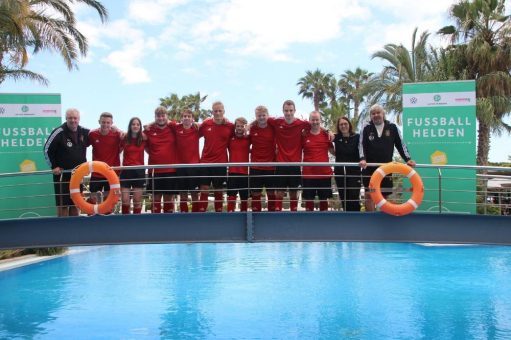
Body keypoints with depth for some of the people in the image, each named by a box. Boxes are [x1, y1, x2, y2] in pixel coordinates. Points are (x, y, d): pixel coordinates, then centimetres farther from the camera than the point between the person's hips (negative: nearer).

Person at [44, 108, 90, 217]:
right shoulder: (59, 132, -11)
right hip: (62, 174, -5)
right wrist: (53, 166, -9)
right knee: (62, 204, -2)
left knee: (75, 203, 12)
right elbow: (47, 149, -7)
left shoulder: (84, 132, 3)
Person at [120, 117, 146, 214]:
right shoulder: (125, 138, 1)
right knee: (125, 201, -3)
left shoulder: (144, 139, 3)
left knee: (137, 201, 5)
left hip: (139, 171, 1)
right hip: (126, 171, 0)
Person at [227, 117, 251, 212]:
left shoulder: (248, 139, 5)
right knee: (231, 195, -5)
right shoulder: (230, 138, 4)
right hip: (232, 171, -1)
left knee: (244, 196, 8)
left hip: (244, 172, 1)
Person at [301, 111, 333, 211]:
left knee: (324, 199, 9)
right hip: (308, 173, -1)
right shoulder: (304, 135, 0)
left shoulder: (326, 135, 4)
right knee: (309, 199, 6)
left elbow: (333, 150, 13)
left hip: (325, 173, 1)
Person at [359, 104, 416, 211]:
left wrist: (408, 159, -5)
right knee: (369, 194, -3)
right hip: (369, 167, -1)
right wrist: (362, 159, -21)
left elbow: (400, 144, 5)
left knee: (384, 195, 8)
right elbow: (361, 145, -4)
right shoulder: (366, 128, 0)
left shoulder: (392, 127, 2)